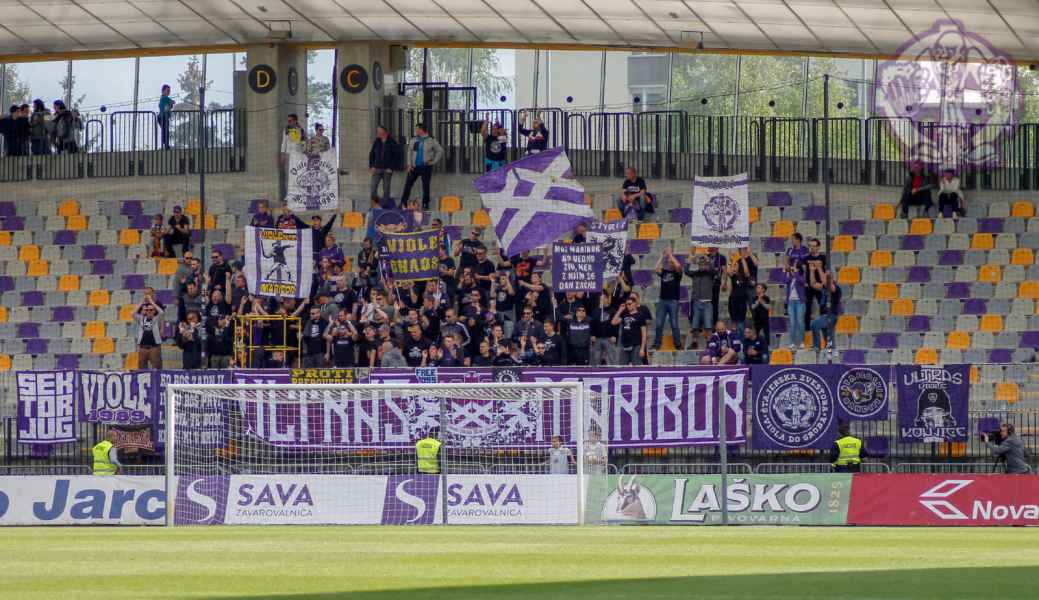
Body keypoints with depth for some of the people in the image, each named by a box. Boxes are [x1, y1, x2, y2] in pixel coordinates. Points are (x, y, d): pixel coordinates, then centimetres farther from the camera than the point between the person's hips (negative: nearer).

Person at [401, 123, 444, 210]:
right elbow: (409, 152, 12)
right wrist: (409, 164, 1)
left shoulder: (431, 141, 0)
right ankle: (403, 204, 2)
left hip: (426, 167, -3)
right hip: (414, 167, 3)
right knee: (408, 184, -2)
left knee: (425, 186, 1)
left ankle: (425, 204, 11)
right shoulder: (414, 140, 9)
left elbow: (440, 151, 4)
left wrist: (433, 161, -3)